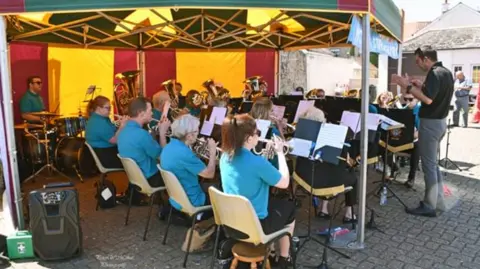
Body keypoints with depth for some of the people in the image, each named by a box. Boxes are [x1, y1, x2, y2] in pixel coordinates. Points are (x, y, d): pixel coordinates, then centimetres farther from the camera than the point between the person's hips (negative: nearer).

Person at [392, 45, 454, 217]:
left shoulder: (434, 73, -19)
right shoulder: (446, 72, 12)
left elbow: (428, 99, -30)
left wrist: (407, 86, -25)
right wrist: (422, 86, 14)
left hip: (430, 123, -10)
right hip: (440, 121, 10)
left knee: (428, 165, -3)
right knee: (433, 163, 18)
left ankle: (429, 206, 6)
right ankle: (438, 201, 25)